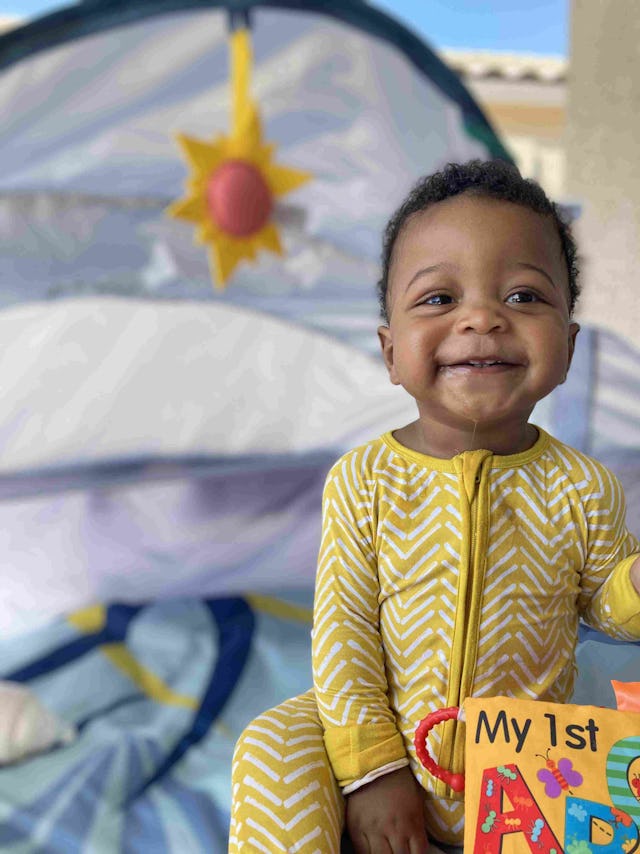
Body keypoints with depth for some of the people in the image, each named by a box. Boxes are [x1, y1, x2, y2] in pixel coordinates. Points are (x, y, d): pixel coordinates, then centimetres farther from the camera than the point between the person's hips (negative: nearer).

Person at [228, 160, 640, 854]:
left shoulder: (583, 486, -9)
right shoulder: (362, 480, -12)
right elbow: (343, 622, -10)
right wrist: (371, 768, -13)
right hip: (391, 738, 0)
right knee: (271, 747, -19)